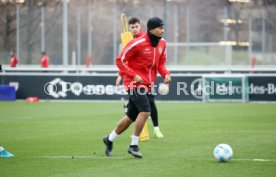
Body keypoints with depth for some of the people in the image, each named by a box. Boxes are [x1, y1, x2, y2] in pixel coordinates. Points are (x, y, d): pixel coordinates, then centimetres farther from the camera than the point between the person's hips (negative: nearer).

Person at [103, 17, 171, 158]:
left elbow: (161, 63, 15)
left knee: (131, 117, 13)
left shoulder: (162, 43, 4)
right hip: (135, 83, -8)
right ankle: (134, 146, -12)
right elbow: (120, 60, -13)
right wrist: (133, 75, -21)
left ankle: (109, 140, 33)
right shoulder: (137, 43, -18)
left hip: (146, 85, 8)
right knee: (145, 111, -22)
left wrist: (165, 74, -6)